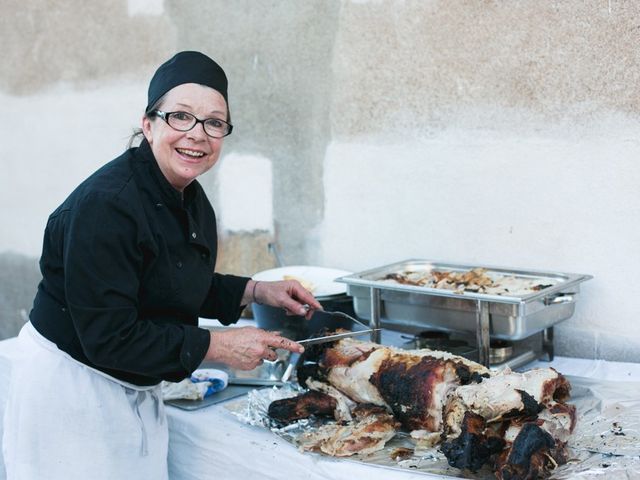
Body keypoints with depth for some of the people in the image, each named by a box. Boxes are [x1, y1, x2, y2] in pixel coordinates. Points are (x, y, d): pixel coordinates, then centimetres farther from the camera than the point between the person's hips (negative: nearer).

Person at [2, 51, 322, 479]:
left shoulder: (191, 199, 1)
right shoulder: (107, 204, -27)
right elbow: (108, 337, -27)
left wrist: (256, 291, 3)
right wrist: (217, 346, -22)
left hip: (136, 393, 8)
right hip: (71, 389, -8)